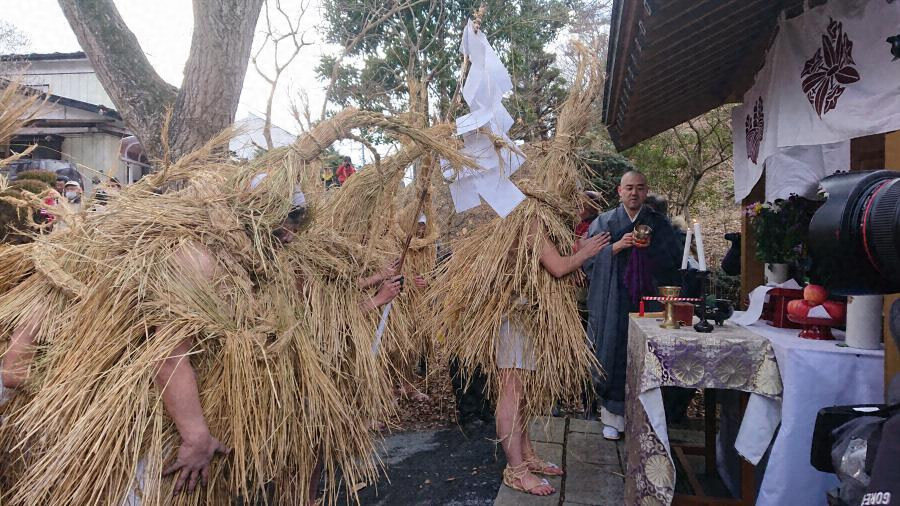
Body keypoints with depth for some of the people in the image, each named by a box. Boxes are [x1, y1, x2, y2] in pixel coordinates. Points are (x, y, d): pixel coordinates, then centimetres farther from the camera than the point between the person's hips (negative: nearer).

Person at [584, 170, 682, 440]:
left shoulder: (659, 224, 10)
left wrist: (651, 248, -11)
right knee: (613, 353, -1)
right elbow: (589, 258, 1)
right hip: (613, 301, -1)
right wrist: (615, 248, -14)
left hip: (648, 299, 1)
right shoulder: (604, 222, 7)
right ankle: (613, 417, 10)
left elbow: (674, 261, 6)